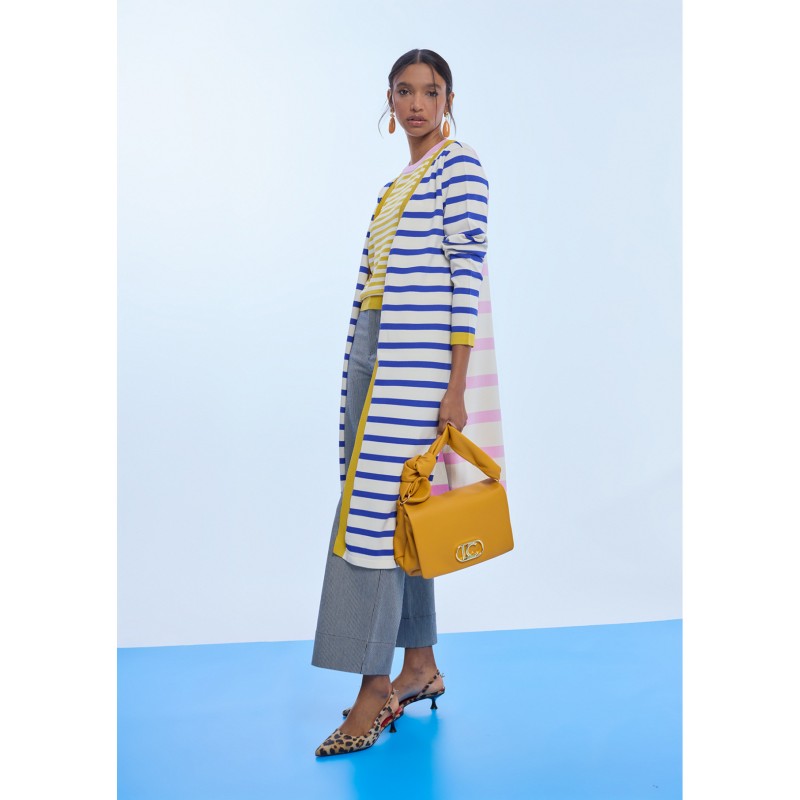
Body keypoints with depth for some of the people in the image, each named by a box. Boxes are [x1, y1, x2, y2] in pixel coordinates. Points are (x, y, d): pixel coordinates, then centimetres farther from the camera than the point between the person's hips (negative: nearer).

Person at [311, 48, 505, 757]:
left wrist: (456, 386, -18)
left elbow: (468, 277, -13)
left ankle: (376, 689, -3)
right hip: (374, 353, 9)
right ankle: (421, 667, 20)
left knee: (377, 506, -11)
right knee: (394, 510, 10)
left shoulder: (459, 167, -5)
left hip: (420, 360, -9)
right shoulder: (400, 183, 20)